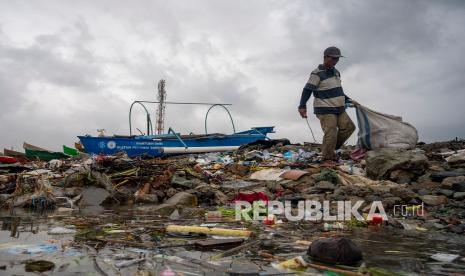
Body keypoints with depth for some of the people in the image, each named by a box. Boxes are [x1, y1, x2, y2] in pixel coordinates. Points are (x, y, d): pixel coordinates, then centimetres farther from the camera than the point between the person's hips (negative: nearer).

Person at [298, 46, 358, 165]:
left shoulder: (336, 72, 15)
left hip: (339, 109, 9)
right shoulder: (317, 74, -13)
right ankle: (328, 158, 5)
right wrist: (302, 106, -27)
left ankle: (332, 147, 18)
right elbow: (307, 90, -18)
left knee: (348, 127, 5)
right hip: (325, 110, -9)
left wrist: (349, 100, 25)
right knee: (331, 133, -12)